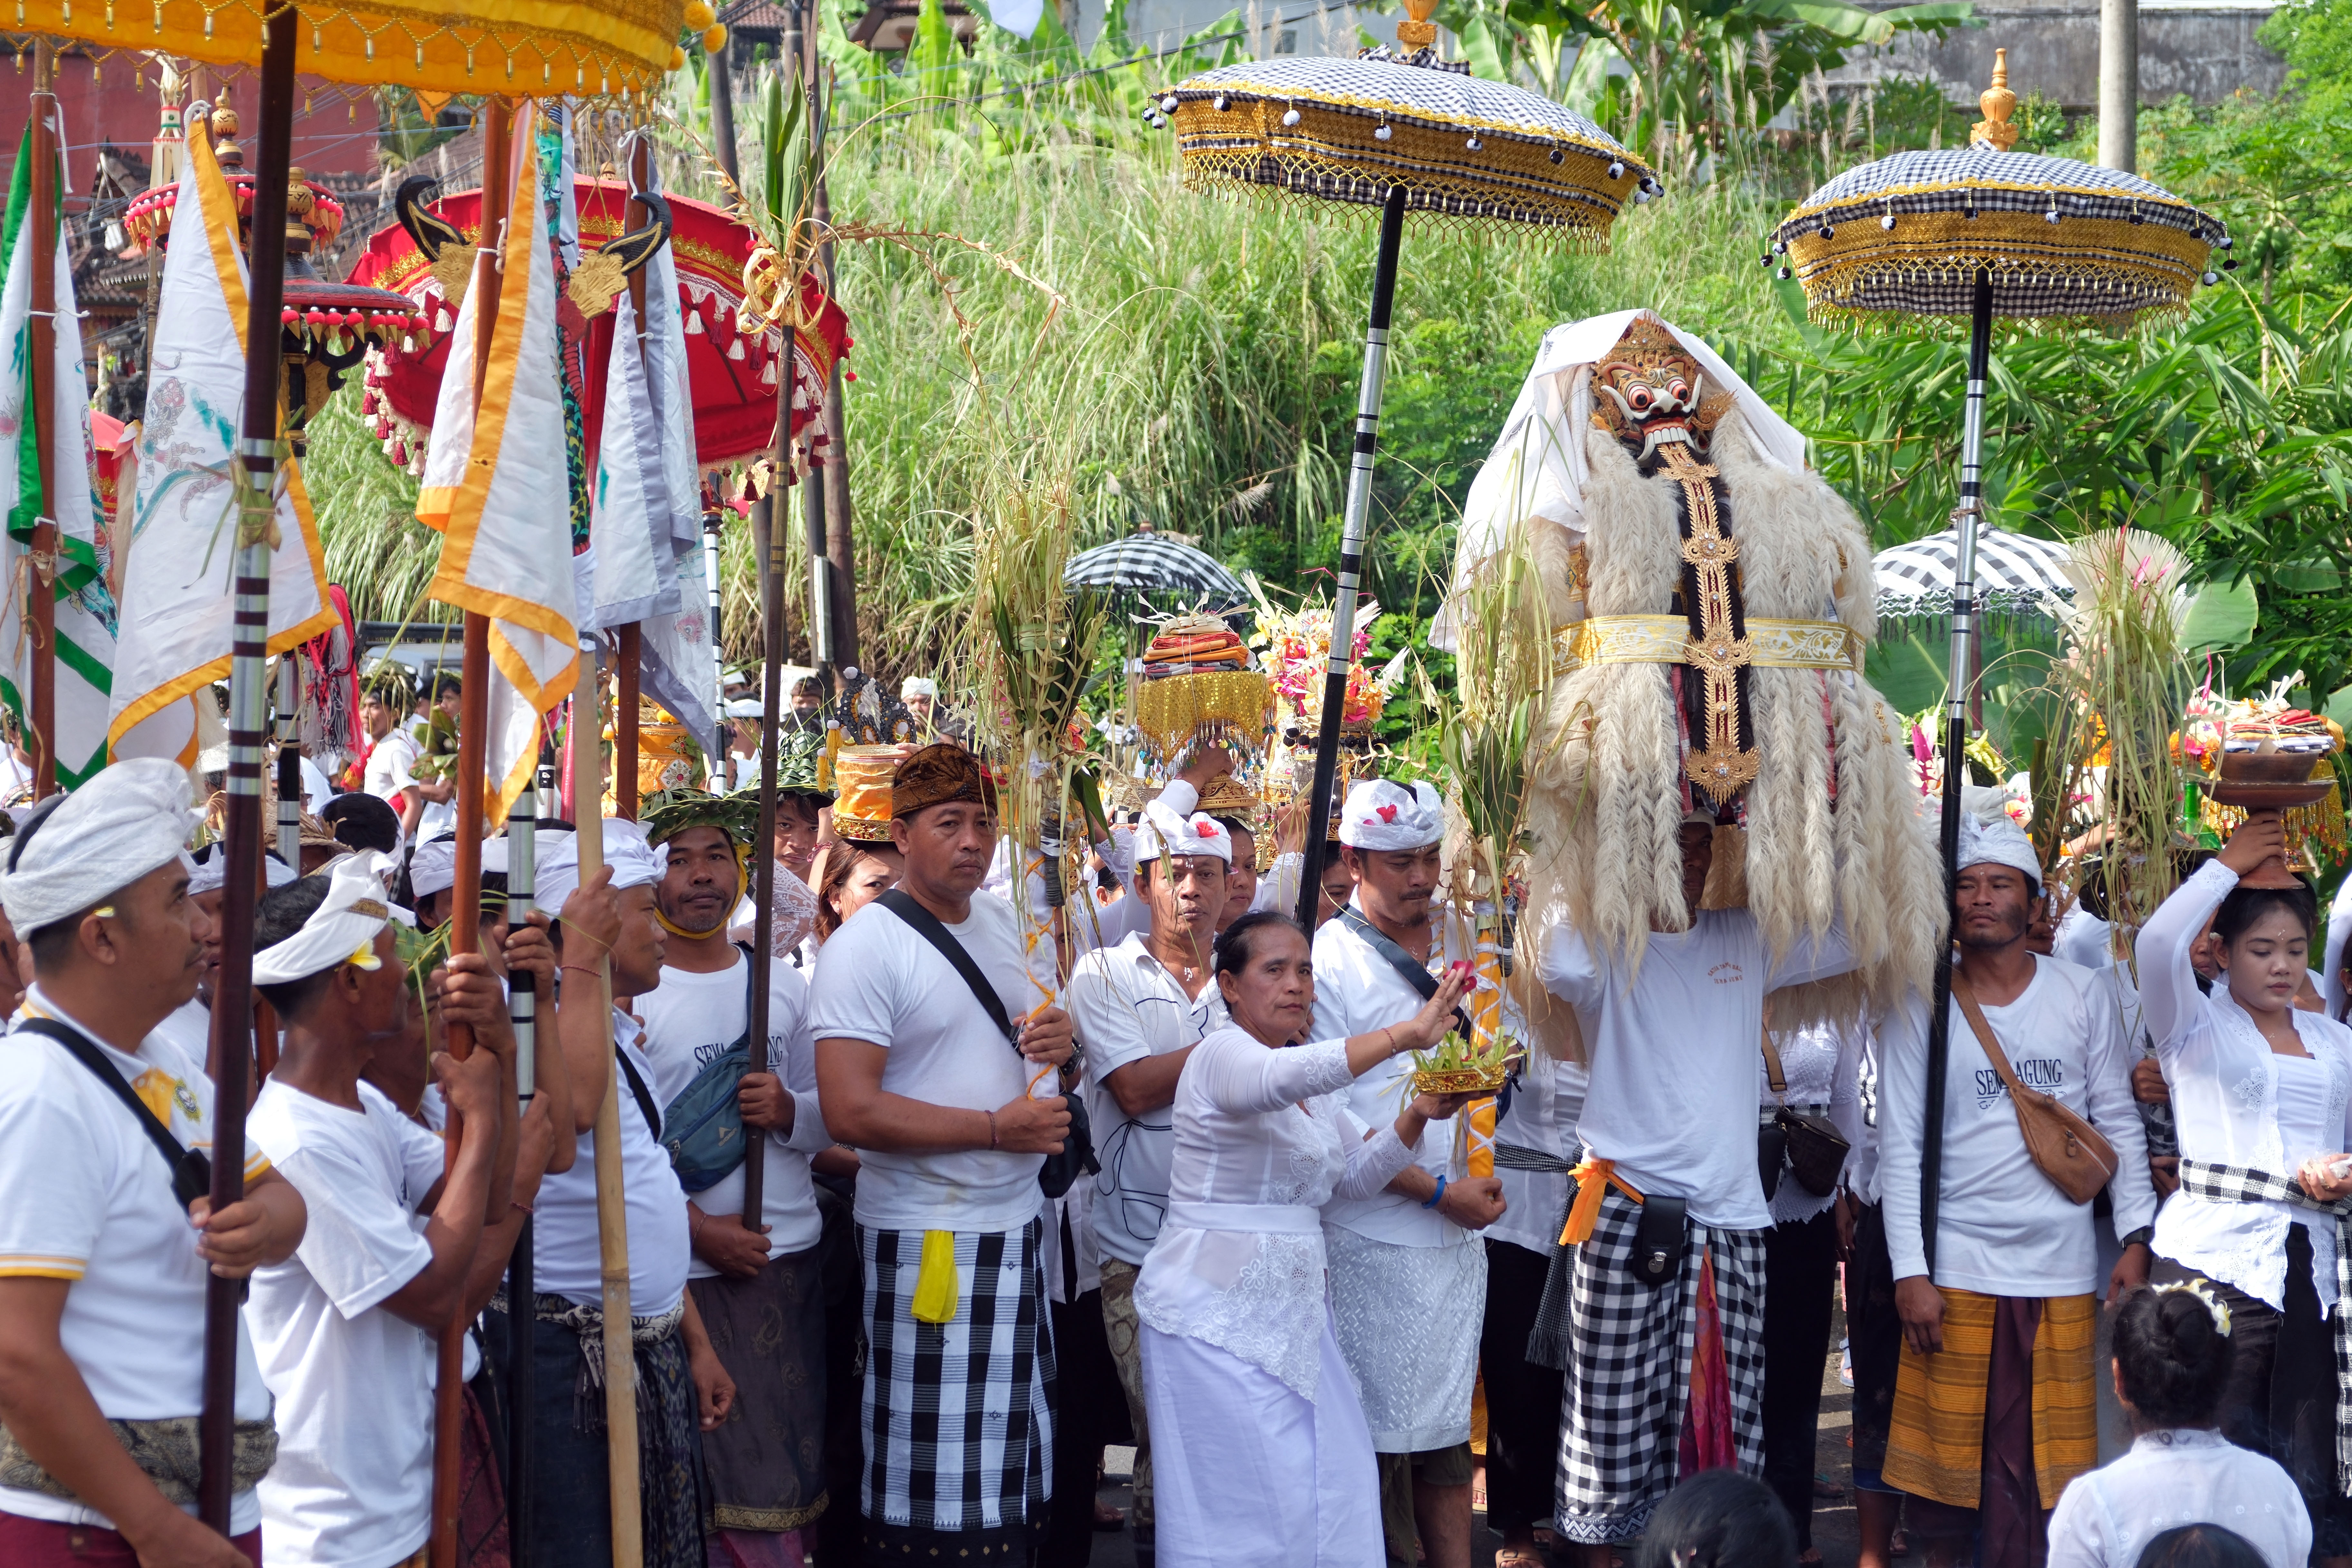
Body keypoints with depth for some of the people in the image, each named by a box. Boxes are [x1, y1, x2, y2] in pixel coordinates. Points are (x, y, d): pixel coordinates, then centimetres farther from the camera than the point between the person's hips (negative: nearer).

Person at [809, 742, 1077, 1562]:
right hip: (930, 1240, -7)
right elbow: (851, 1112, -21)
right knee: (937, 1494, -5)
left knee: (1014, 1476, 10)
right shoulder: (865, 946, -12)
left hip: (1018, 1224, 7)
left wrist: (1059, 1044, 3)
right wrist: (998, 1128, -19)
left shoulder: (1000, 921, 12)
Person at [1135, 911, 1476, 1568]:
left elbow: (1357, 1175, 15)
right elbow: (1280, 1080, -34)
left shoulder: (1317, 1088, 16)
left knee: (1333, 1484, 3)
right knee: (1248, 1498, -7)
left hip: (1294, 1306, 8)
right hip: (1219, 1310, -8)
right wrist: (1406, 1034, -39)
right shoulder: (1223, 1054, -11)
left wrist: (1416, 1116, -3)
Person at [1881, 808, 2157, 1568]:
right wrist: (1909, 1272, -6)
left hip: (2060, 1270, 1)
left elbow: (2119, 1123, 7)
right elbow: (1899, 1147, 0)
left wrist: (2137, 1239, -2)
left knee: (2046, 1460, 1)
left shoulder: (2084, 993, 4)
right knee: (1949, 1446, 3)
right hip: (1955, 1269, 0)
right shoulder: (1922, 1006, 2)